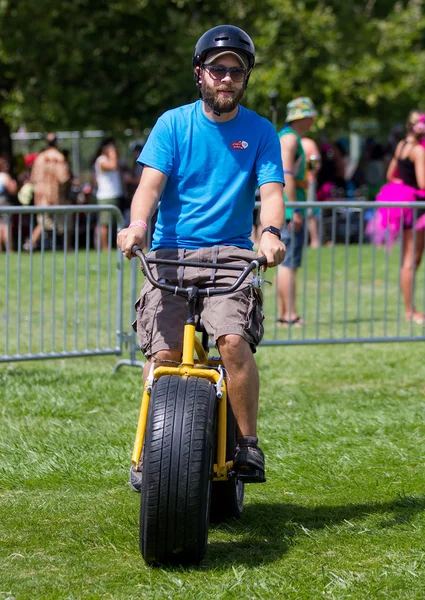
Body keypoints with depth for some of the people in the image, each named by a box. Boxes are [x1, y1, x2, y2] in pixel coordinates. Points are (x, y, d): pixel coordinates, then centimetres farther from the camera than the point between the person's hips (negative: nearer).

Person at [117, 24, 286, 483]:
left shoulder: (259, 132, 8)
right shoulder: (173, 124, 6)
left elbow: (271, 191, -3)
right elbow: (151, 185, -4)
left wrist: (270, 232, -26)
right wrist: (137, 226, -26)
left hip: (230, 254, 0)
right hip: (170, 254, 0)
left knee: (234, 340, -25)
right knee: (163, 353, -16)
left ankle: (247, 445, -11)